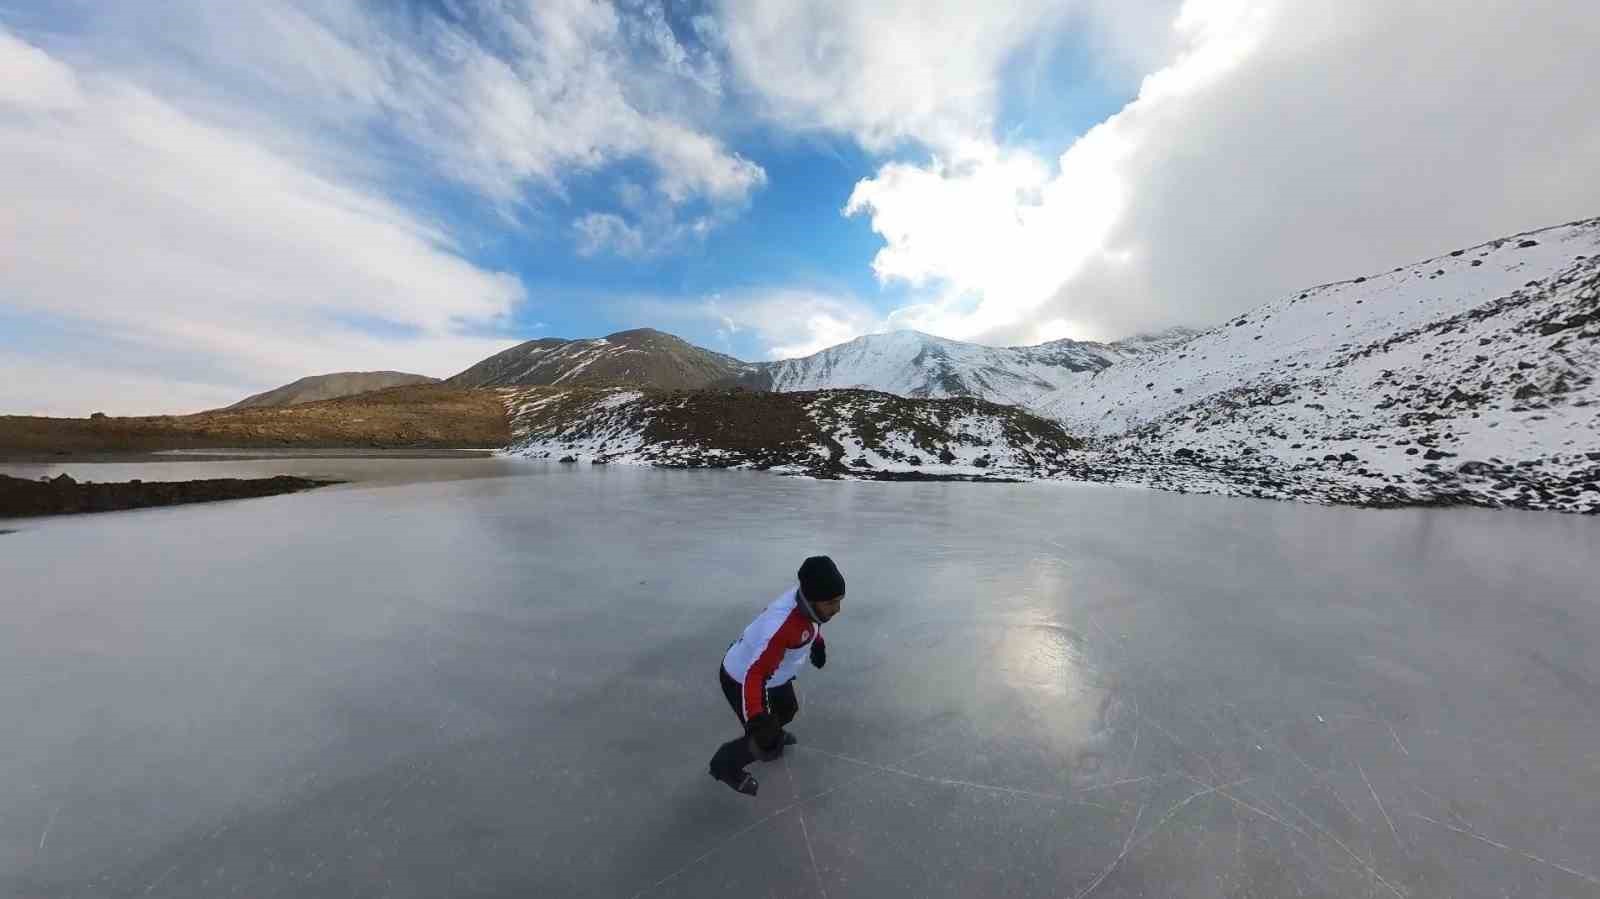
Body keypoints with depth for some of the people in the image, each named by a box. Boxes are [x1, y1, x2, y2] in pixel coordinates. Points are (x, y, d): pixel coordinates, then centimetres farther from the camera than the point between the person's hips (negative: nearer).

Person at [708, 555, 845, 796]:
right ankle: (725, 765, 31)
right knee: (765, 741, 3)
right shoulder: (782, 627, -42)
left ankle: (773, 735, 59)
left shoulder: (807, 599, -18)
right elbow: (754, 675, -40)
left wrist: (817, 643, 19)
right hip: (741, 679, -8)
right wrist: (756, 719, -47)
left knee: (788, 710, 26)